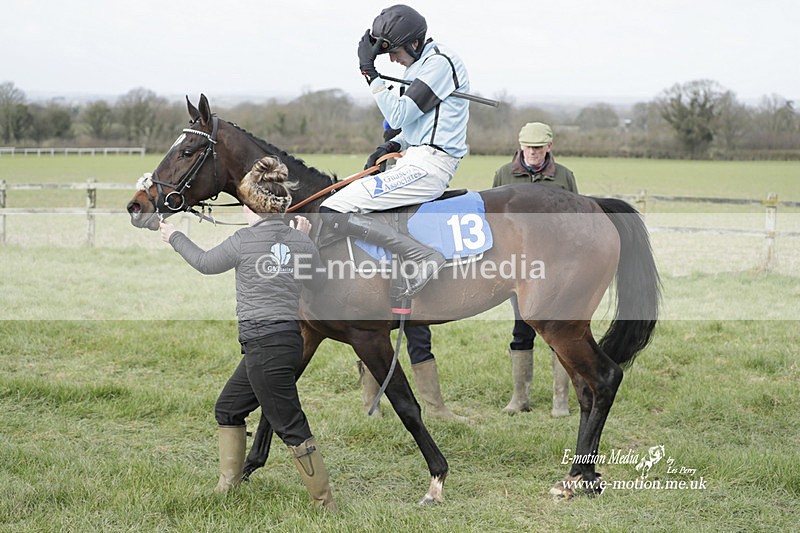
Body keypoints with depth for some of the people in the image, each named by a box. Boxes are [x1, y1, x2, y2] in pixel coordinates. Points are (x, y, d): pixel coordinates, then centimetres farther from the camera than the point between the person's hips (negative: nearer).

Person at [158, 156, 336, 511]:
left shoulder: (245, 241, -12)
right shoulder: (300, 241, 4)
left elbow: (205, 263, 6)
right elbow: (318, 283, 18)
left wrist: (175, 237, 23)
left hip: (264, 345, -8)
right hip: (289, 339, 8)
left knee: (290, 427, -3)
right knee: (228, 408, 23)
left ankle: (326, 504, 1)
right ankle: (228, 486, 30)